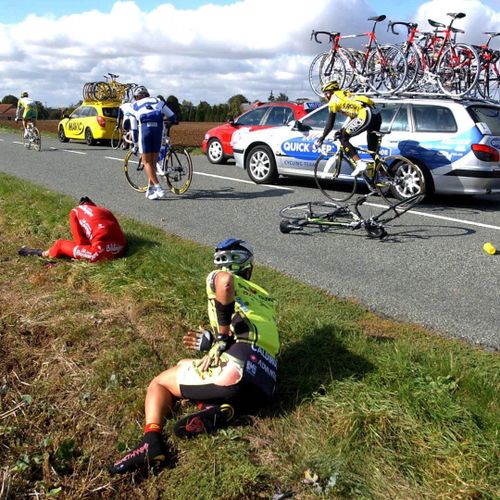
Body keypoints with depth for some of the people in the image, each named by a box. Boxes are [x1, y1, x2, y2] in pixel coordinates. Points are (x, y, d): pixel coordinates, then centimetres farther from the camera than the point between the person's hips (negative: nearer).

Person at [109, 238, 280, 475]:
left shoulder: (217, 278, 11)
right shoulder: (266, 299, 31)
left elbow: (225, 281, -15)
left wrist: (223, 334, -6)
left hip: (236, 368, -6)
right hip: (264, 390, 7)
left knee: (159, 383, 16)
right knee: (183, 365, 27)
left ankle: (151, 442, -11)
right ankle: (217, 408, -2)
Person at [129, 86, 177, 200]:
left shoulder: (135, 106, 21)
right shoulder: (157, 101, 23)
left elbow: (134, 129, 22)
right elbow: (172, 117, 21)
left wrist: (135, 145, 32)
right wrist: (164, 120, 43)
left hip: (144, 129, -2)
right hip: (158, 130, 2)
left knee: (147, 162, 2)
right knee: (153, 161, 12)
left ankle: (159, 189, -10)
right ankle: (150, 189, 14)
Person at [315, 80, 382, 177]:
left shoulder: (334, 99, 7)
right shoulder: (346, 95, 31)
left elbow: (330, 124, 4)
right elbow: (353, 116, 36)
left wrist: (321, 139, 12)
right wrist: (342, 130, 39)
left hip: (365, 115, -9)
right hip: (376, 115, 9)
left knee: (343, 139, 0)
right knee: (372, 149, 17)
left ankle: (360, 163, -12)